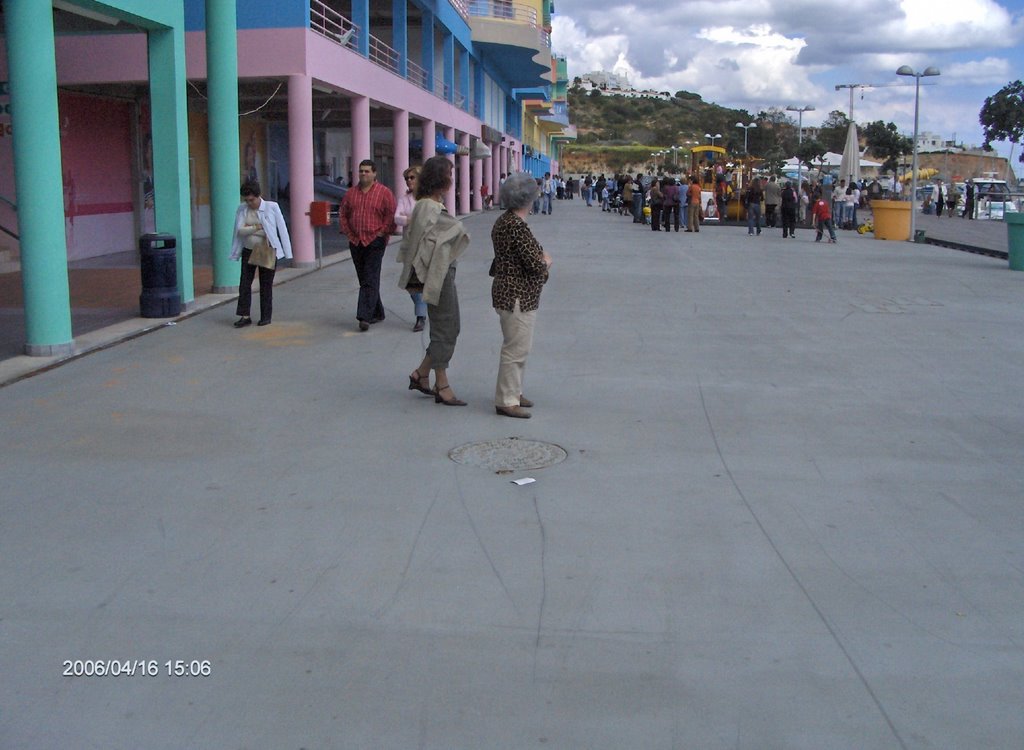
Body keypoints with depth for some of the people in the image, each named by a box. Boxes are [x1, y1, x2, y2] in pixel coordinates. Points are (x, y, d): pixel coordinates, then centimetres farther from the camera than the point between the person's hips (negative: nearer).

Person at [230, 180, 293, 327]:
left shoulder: (272, 207, -6)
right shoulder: (242, 209, 1)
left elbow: (282, 229, -4)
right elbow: (239, 230, -7)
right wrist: (257, 228, -16)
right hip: (248, 251, 3)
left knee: (266, 285, 3)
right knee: (244, 283, -3)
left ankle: (266, 316, 13)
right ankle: (245, 316, 2)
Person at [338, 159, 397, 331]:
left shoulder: (384, 193, -3)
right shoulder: (351, 193, 12)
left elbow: (391, 215, -6)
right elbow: (343, 214, 17)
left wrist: (382, 233, -9)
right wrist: (348, 232, 8)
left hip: (375, 242, -6)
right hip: (355, 243, 6)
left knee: (370, 281, -11)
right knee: (364, 280, 11)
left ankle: (365, 316, -17)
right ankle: (377, 313, 22)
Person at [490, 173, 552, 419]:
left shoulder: (504, 221, 11)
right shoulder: (517, 226, -22)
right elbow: (535, 264, -25)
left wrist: (541, 259, 8)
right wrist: (546, 261, -4)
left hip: (512, 293, 11)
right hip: (517, 295, -11)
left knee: (520, 345, 20)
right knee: (516, 347, -4)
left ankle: (513, 392, 31)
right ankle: (506, 401, 2)